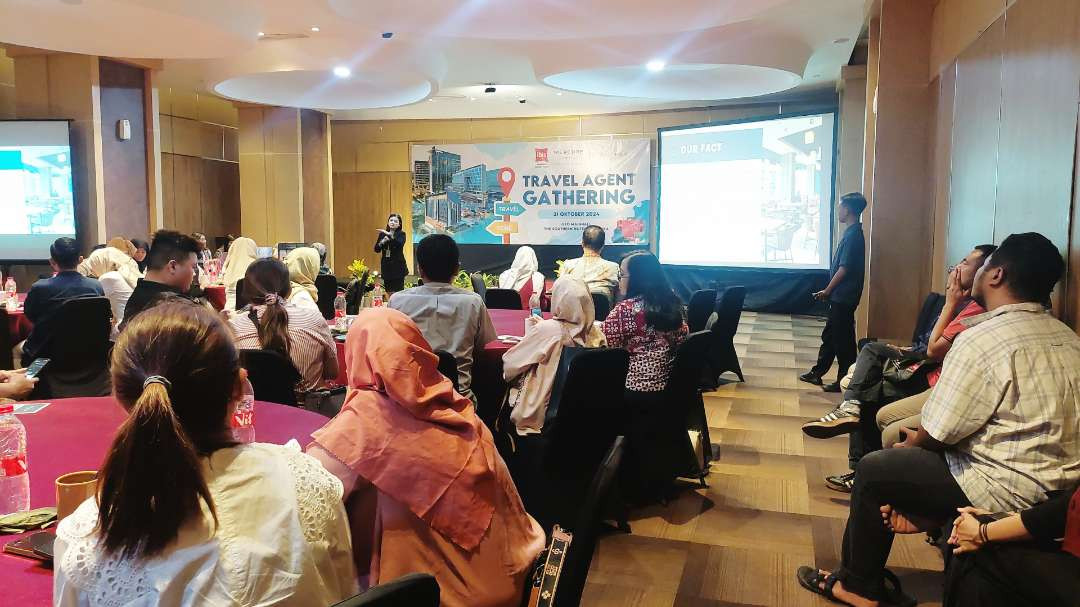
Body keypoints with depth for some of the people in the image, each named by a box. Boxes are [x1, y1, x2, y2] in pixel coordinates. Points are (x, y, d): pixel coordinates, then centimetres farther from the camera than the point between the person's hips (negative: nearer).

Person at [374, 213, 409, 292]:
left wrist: (389, 235, -29)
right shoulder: (382, 234, 9)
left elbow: (400, 244, -21)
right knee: (388, 291, 4)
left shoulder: (401, 234, -1)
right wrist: (382, 242, -10)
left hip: (398, 266, -4)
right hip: (386, 266, 4)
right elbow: (376, 249, 8)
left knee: (398, 291, -8)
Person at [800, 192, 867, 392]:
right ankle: (817, 373, 27)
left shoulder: (853, 235, -18)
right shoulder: (853, 232, 12)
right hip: (840, 296, 10)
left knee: (842, 339, -1)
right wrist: (829, 291, 18)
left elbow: (844, 269, -20)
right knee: (829, 335, 17)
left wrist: (827, 291, -11)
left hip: (844, 298, -10)